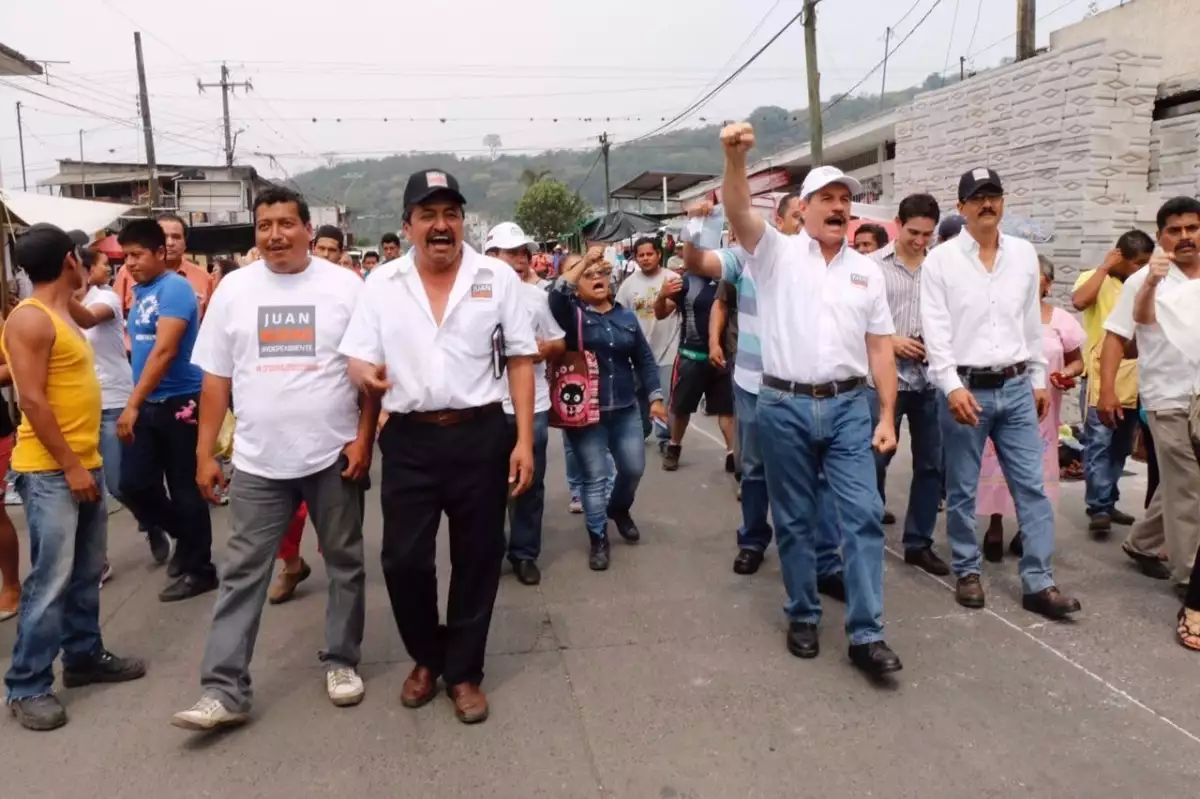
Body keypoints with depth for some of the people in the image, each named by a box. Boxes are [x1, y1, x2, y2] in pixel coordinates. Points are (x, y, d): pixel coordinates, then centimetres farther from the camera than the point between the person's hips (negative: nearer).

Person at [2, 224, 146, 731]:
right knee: (51, 579, -5)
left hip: (84, 463, 9)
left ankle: (85, 656, 27)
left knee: (86, 574, 15)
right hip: (49, 471, -9)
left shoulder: (62, 315, 15)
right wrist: (70, 465, -18)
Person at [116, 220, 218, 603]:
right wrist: (135, 404, 12)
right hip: (148, 404, 8)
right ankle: (184, 536, 31)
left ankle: (198, 569, 16)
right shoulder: (140, 291, 12)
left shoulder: (174, 288, -14)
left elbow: (164, 350, -23)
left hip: (180, 402, -8)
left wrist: (132, 404, -25)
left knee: (185, 489, 2)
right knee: (133, 485, 9)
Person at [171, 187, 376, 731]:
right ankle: (224, 691, 12)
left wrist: (364, 437, -9)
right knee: (243, 573, 4)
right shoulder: (233, 290, 3)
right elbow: (216, 378, 5)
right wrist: (205, 452, 2)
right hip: (258, 461, 1)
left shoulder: (345, 286, -3)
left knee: (344, 563, 12)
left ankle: (341, 662, 30)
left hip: (334, 454, -1)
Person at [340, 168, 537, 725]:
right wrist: (366, 374, -22)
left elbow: (520, 360, 1)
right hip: (409, 440, 1)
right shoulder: (382, 283, 3)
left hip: (481, 436, -1)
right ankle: (426, 658, 32)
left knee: (476, 559, 9)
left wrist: (524, 440, -5)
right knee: (403, 560, 4)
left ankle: (464, 671, 28)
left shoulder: (498, 278, 0)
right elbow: (358, 359, 4)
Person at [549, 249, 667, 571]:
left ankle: (619, 509, 43)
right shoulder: (572, 314, -3)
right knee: (595, 477, 2)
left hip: (625, 410, 4)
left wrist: (655, 397, 6)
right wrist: (583, 262, -28)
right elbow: (556, 296, -27)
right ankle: (598, 540, 17)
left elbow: (644, 359, 11)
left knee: (633, 468, 11)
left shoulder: (626, 316, 8)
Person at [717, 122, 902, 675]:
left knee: (863, 515, -3)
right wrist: (736, 159, -35)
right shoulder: (777, 253, 2)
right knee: (794, 521, 9)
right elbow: (740, 214, -17)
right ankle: (802, 616, 25)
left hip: (849, 406, 2)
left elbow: (880, 347, 10)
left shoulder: (866, 271, 11)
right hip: (785, 407, -2)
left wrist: (887, 416, 4)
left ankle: (866, 634, 5)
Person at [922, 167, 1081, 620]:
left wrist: (1039, 380, 12)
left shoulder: (1024, 255, 8)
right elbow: (935, 330, -10)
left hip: (1016, 388, 4)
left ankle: (1038, 583, 10)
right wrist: (952, 386, -18)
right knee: (962, 490, 6)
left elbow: (1032, 324, 13)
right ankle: (967, 572, 22)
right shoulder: (940, 260, -4)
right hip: (965, 388, -3)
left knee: (1032, 486, 3)